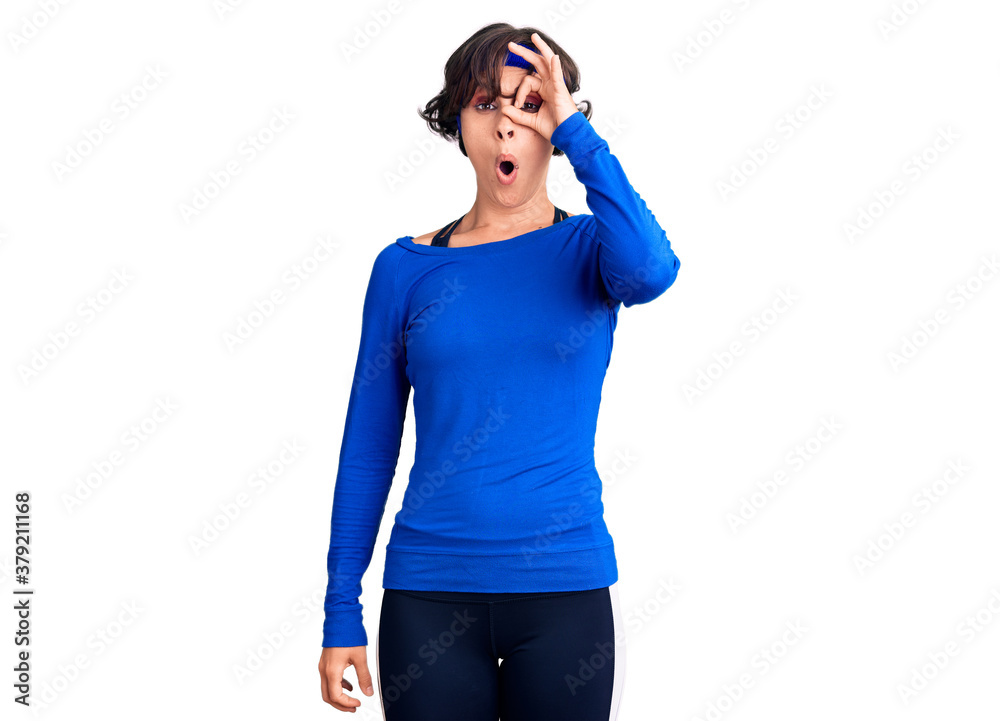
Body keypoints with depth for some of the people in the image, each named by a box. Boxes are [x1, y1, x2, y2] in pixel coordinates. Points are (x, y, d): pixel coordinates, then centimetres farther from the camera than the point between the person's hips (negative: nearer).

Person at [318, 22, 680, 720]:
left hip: (565, 586, -1)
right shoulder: (407, 268, 3)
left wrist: (576, 131, -17)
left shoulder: (589, 245, 1)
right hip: (429, 587, 1)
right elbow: (368, 447, 5)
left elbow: (649, 271, -25)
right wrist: (341, 613, 3)